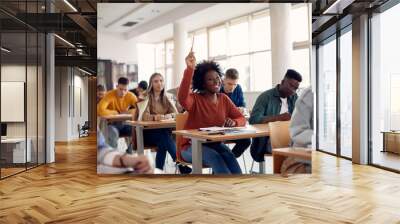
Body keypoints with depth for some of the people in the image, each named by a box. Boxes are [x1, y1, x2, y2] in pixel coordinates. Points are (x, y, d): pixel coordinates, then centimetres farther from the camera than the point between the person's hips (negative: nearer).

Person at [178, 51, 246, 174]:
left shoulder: (224, 99, 6)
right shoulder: (195, 98, -9)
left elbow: (241, 118, 7)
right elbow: (182, 99, -34)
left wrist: (234, 122, -17)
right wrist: (190, 69, -41)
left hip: (215, 144, 4)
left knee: (229, 155, -27)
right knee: (215, 156, -33)